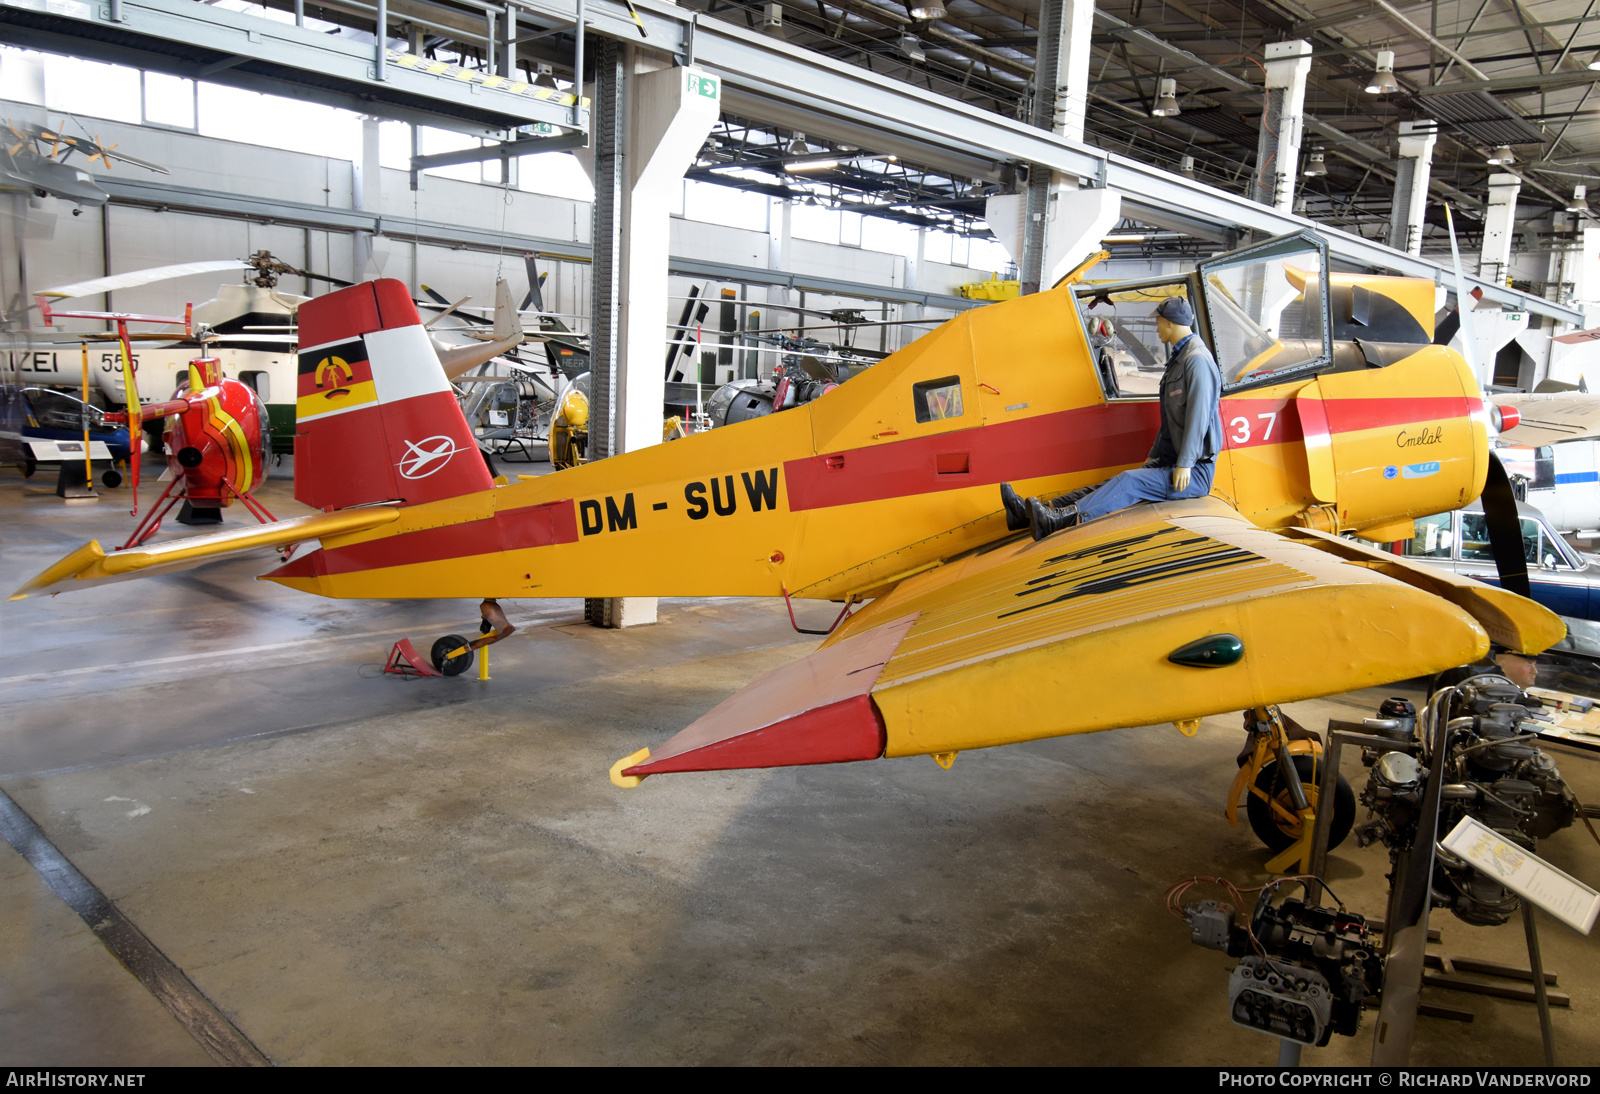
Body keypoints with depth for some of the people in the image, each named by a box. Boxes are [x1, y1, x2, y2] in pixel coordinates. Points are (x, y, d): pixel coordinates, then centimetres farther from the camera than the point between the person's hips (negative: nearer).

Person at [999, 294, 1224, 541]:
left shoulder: (1197, 359, -13)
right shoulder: (1178, 358, 20)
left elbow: (1199, 416, -21)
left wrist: (1185, 465, -24)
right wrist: (1154, 455, 22)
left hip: (1194, 473, -9)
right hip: (1170, 462, 9)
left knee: (1129, 482, -27)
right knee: (1113, 483, -3)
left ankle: (1059, 520, -43)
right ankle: (1044, 510, -13)